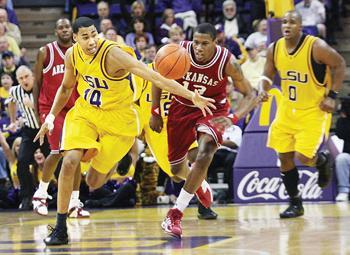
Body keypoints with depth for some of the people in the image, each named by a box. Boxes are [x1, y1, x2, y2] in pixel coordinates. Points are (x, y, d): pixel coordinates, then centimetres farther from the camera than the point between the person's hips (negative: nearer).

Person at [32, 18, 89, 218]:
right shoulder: (45, 52, -1)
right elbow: (37, 83, 3)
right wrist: (37, 110, -2)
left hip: (75, 108, 4)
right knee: (58, 151, -14)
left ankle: (74, 203, 4)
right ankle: (41, 194, 7)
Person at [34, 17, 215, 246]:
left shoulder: (113, 54, -29)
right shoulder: (72, 55, -10)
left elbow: (156, 78, -38)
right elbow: (66, 87, 13)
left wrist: (192, 96, -46)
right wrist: (51, 117, 9)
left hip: (117, 118, -4)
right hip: (85, 112, 4)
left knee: (94, 182, 0)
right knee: (70, 162, -18)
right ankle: (60, 229, -7)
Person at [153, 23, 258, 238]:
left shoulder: (228, 62, -26)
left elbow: (250, 95, -17)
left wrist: (233, 118, -34)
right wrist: (155, 111, -3)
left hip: (213, 109, -2)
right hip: (182, 107, 2)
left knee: (205, 153, -29)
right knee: (176, 167, 11)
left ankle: (176, 213, -23)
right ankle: (201, 186, 49)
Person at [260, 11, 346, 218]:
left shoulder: (316, 47, -20)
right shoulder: (274, 49, -6)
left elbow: (340, 65, -9)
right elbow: (268, 75, 7)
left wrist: (332, 96, -14)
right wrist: (264, 89, -15)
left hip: (314, 110, -5)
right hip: (288, 109, 5)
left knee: (303, 157, -13)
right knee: (284, 157, 2)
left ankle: (323, 160, 24)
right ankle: (295, 204, 16)